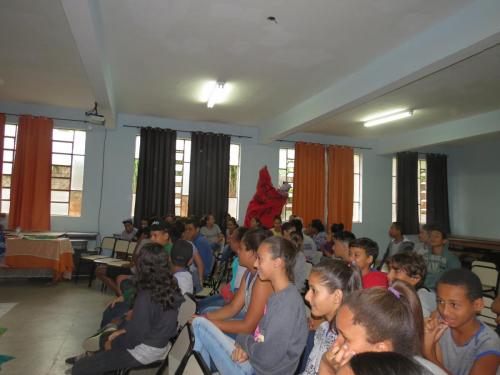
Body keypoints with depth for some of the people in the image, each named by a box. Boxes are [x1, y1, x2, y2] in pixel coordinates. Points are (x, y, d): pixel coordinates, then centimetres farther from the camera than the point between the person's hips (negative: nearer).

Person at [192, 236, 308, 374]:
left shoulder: (287, 303, -25)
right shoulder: (278, 294, 5)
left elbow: (266, 359, -25)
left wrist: (242, 340, -7)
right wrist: (246, 347, -8)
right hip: (253, 360, 9)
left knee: (200, 324, -5)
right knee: (199, 323, 11)